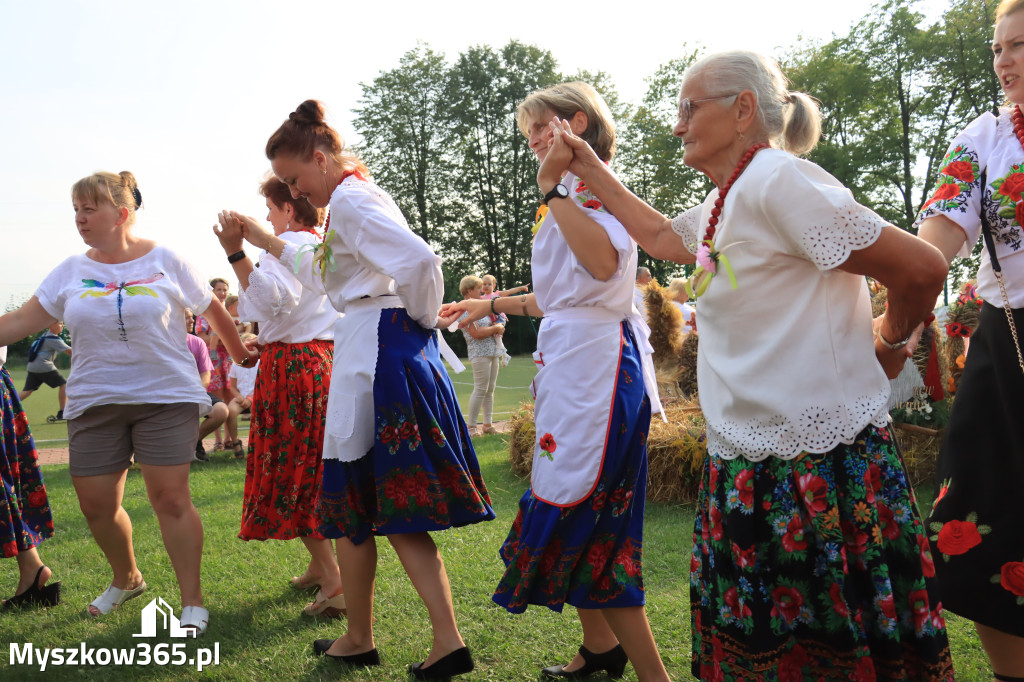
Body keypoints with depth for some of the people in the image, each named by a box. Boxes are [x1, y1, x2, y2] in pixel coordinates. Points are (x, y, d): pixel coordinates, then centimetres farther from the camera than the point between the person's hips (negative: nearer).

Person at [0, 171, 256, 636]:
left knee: (170, 499, -8)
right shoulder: (71, 272, 5)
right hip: (93, 404, 4)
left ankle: (192, 603, 4)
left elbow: (213, 310, 6)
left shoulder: (166, 261, -3)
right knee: (96, 505, 6)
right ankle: (126, 579, 34)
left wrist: (244, 358, 12)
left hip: (166, 397, -4)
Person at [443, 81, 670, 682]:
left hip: (594, 358, -10)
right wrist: (495, 304, 33)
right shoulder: (575, 190, 22)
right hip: (573, 356, 10)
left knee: (578, 510, -8)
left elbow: (604, 262, -29)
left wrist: (553, 188, -23)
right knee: (576, 510, 15)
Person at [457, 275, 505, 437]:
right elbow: (477, 333, -19)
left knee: (490, 389, 9)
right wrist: (495, 328, -8)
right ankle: (471, 427, -4)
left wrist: (498, 326, 3)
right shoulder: (465, 310, -9)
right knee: (480, 389, -9)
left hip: (493, 352, 9)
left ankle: (488, 424, 15)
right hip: (480, 353, -9)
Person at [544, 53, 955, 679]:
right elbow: (659, 235, 34)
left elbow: (921, 268, -17)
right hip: (751, 469, 9)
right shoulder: (723, 205, 14)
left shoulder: (778, 180, -14)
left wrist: (890, 340, 2)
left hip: (820, 466, -9)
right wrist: (590, 169, 31)